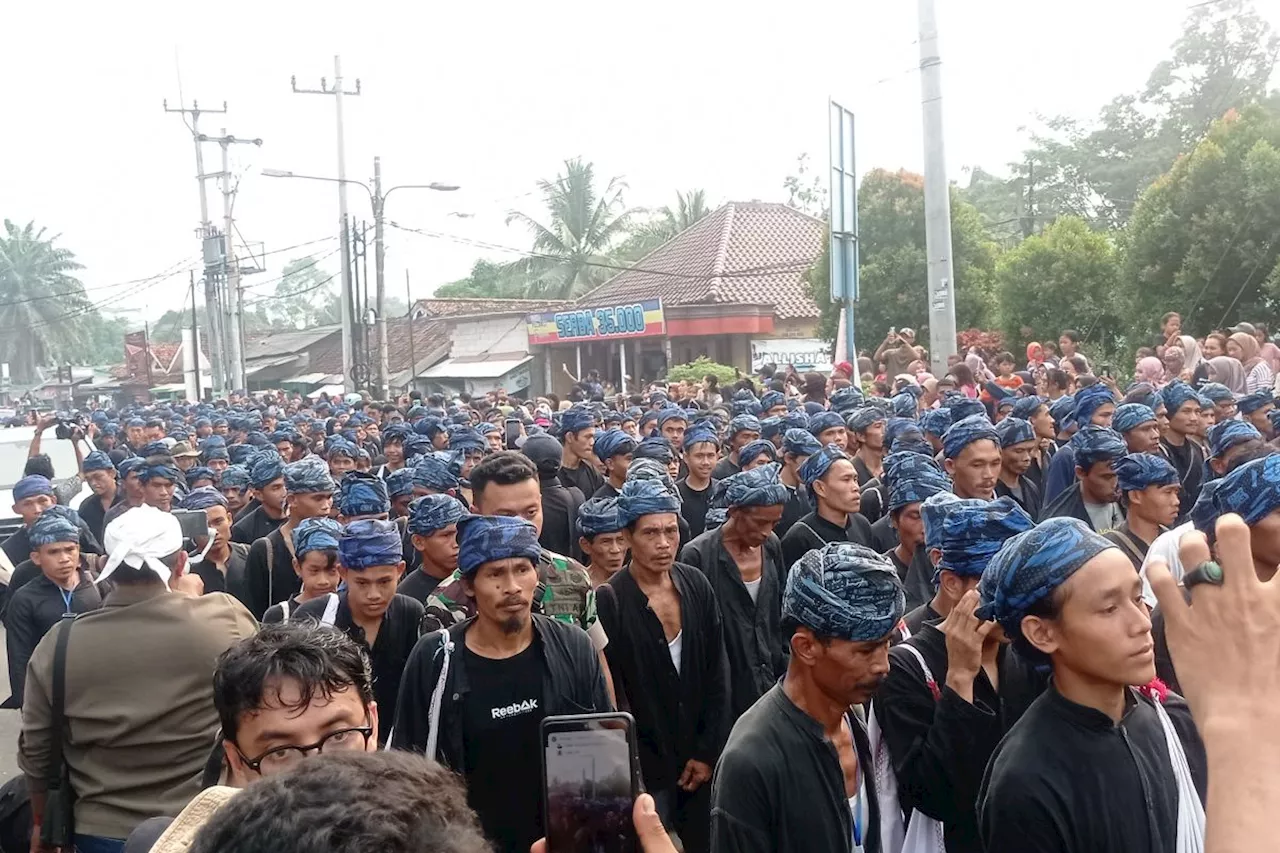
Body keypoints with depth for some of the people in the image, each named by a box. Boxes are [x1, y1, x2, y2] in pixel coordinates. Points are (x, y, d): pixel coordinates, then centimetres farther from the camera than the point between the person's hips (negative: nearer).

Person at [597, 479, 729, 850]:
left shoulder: (696, 585, -3)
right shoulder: (609, 601, -16)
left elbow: (718, 674, 2)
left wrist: (708, 752, 0)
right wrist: (636, 773, -11)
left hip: (698, 759, 4)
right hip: (644, 768, -4)